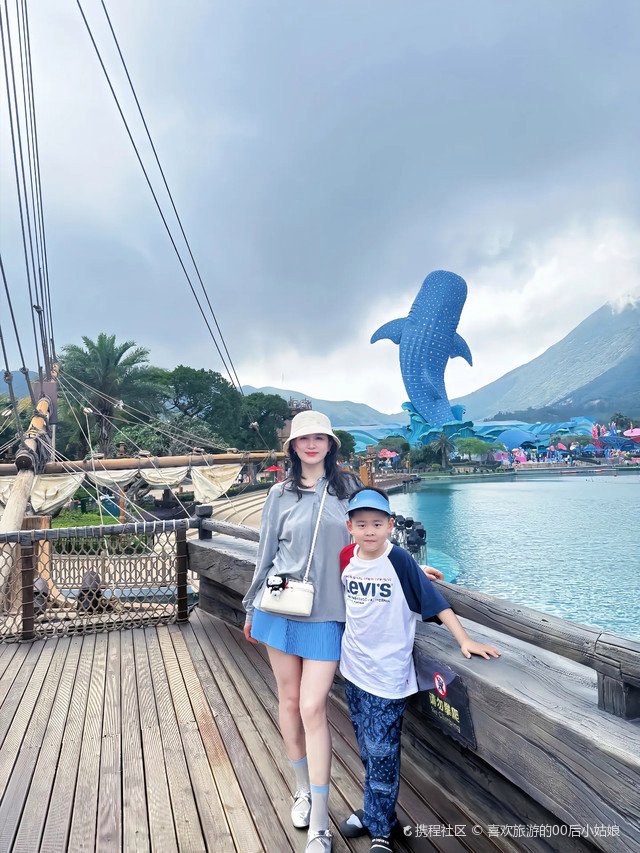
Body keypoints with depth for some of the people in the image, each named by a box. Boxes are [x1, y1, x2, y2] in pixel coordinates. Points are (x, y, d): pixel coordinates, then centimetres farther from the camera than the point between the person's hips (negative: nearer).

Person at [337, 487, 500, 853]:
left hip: (386, 673, -5)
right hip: (354, 668, 5)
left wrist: (465, 640, -23)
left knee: (383, 753, 6)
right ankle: (377, 810, 40)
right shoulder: (346, 557, -4)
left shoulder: (399, 561, -20)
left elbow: (436, 602, -18)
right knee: (368, 750, 20)